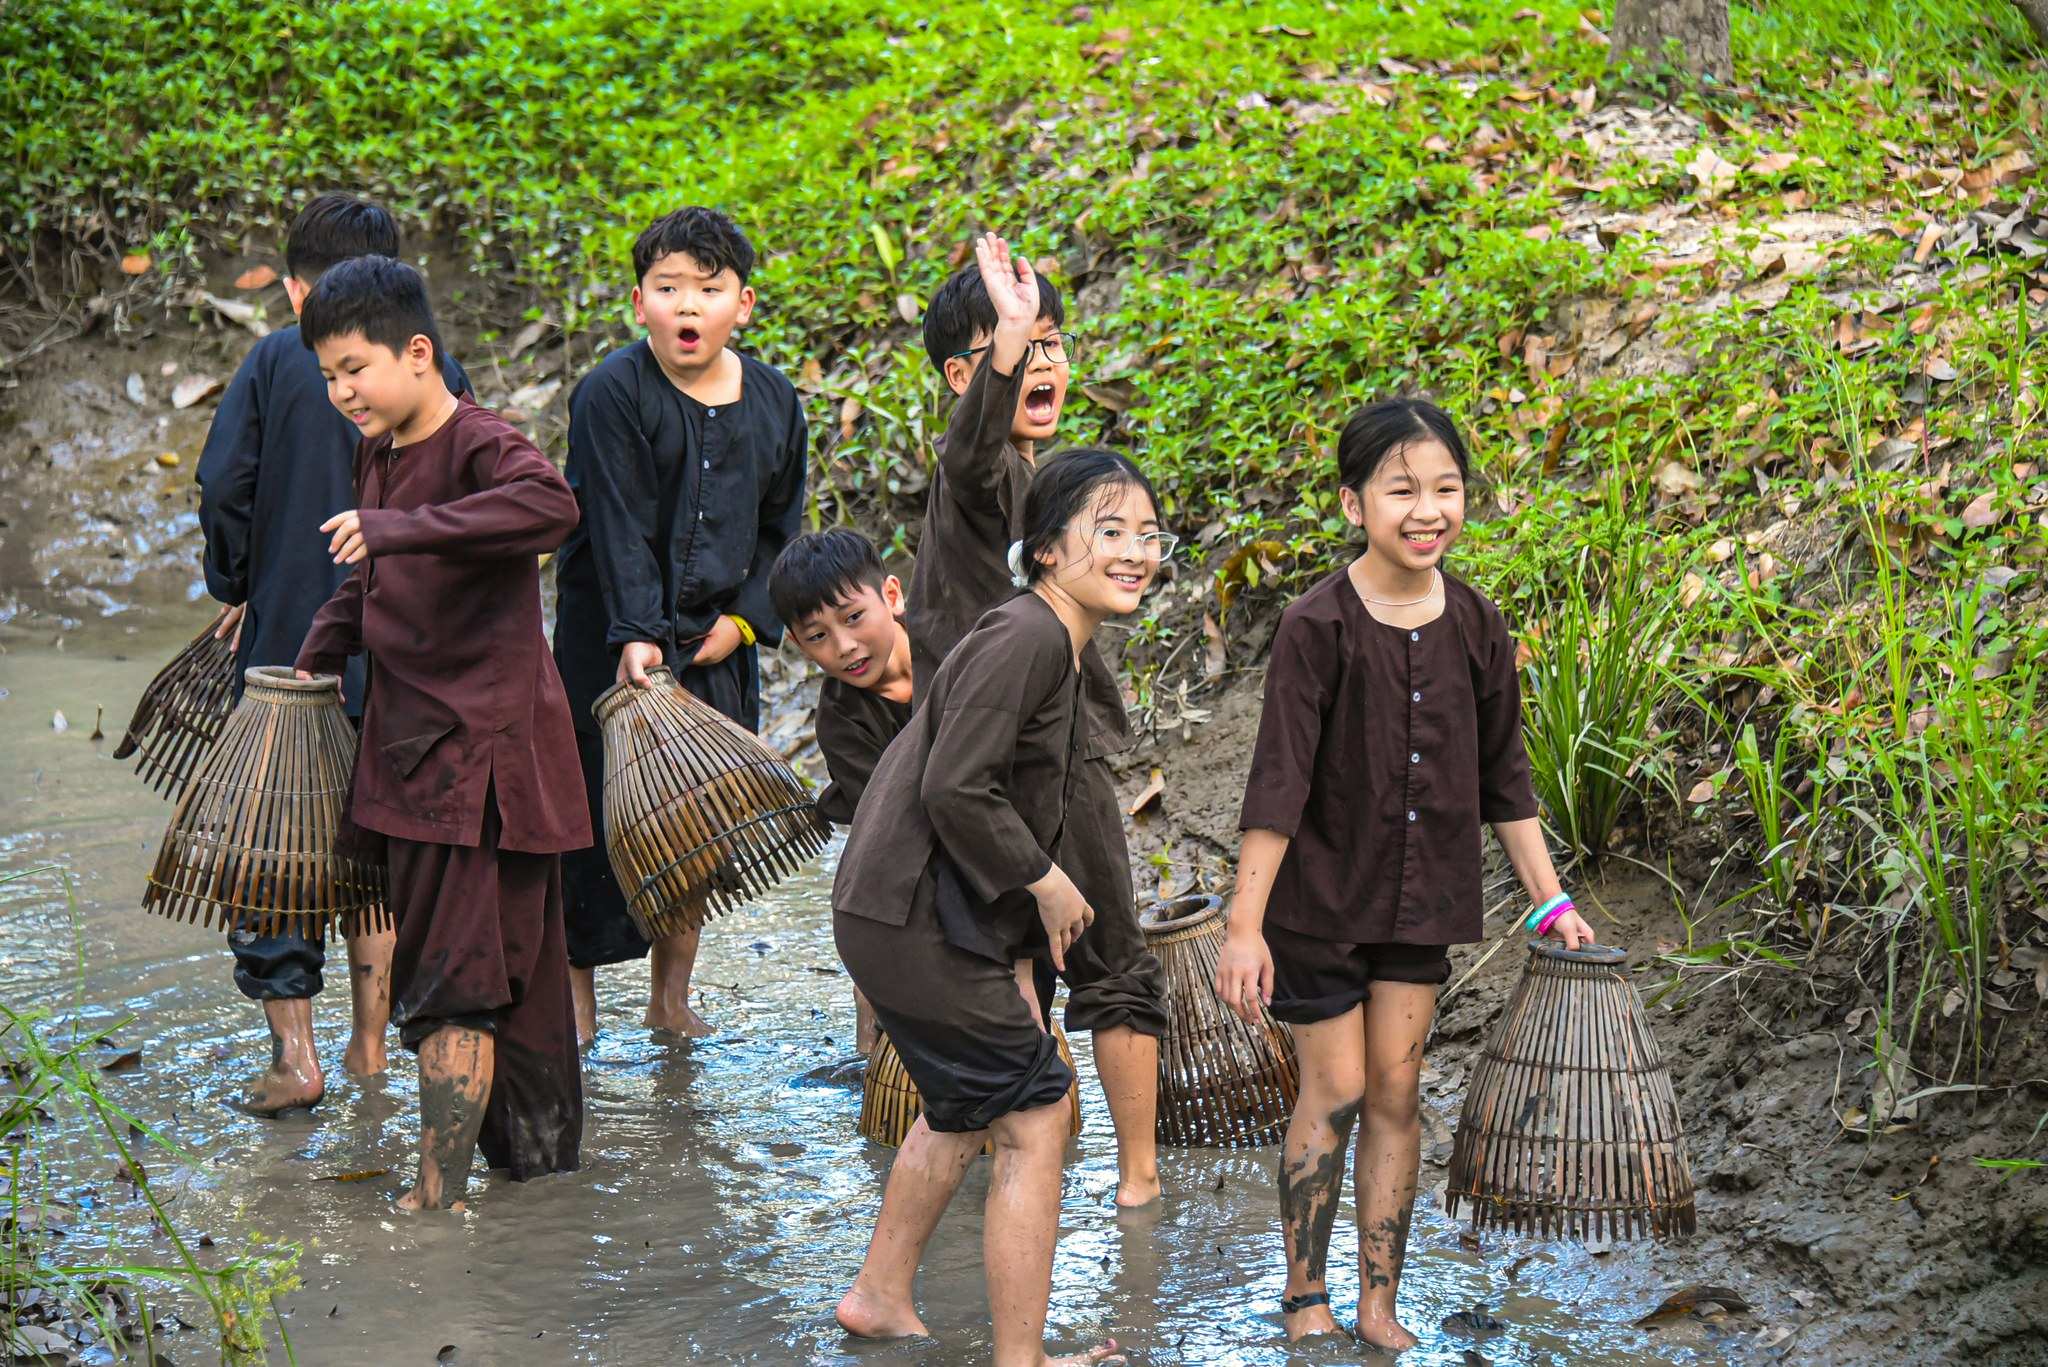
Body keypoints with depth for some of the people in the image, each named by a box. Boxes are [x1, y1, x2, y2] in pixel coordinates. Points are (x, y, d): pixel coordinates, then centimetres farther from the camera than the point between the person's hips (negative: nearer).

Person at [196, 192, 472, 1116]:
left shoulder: (277, 361, -4)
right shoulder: (437, 371, 1)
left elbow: (223, 486, -10)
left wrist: (235, 589, 5)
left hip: (288, 635, -2)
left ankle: (293, 1055, -1)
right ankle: (370, 1046, 19)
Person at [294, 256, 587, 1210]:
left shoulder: (478, 445, -16)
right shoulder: (380, 458, 11)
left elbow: (550, 505, -38)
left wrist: (398, 527, -40)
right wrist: (317, 658, 11)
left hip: (483, 746, -9)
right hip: (414, 740, 9)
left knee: (453, 982, -9)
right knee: (510, 965, 19)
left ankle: (438, 1195, -8)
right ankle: (539, 1150, 32)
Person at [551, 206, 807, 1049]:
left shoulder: (773, 402, 3)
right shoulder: (612, 394, -13)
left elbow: (780, 528, 11)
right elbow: (620, 527, -19)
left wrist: (746, 619, -2)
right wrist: (636, 635, -26)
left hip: (716, 640, 5)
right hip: (612, 636, -5)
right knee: (601, 813, -3)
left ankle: (672, 997, 23)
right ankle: (576, 1002, 10)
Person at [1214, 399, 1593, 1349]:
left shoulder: (1476, 628, -2)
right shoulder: (1318, 627, -16)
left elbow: (1504, 780, 8)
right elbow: (1277, 785, -17)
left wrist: (1550, 902, 8)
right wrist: (1244, 925, -19)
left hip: (1422, 896, 4)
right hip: (1322, 893, -4)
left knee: (1395, 1093, 8)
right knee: (1335, 1094, 2)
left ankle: (1380, 1306, 17)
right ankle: (1304, 1298, 18)